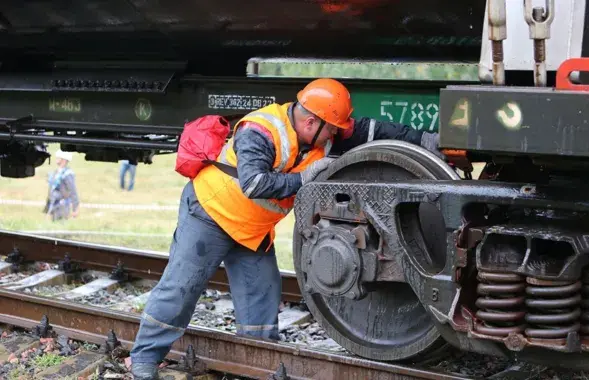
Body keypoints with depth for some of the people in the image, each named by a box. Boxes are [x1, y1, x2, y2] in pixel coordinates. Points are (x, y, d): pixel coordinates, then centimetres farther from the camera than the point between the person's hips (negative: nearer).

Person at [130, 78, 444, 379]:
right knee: (180, 287, -5)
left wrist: (424, 140, -10)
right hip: (211, 211, -7)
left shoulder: (323, 134, -7)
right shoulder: (260, 133, -30)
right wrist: (304, 177, -33)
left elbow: (371, 130, -4)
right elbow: (253, 183, -42)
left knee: (261, 293, 5)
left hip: (253, 228, 7)